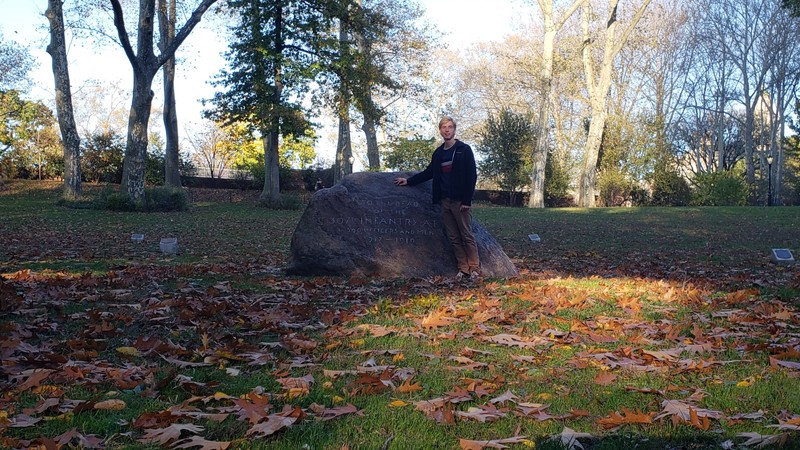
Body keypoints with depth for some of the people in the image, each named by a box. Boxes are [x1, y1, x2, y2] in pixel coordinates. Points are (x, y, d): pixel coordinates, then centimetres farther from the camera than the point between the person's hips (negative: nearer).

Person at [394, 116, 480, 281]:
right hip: (445, 201, 6)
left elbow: (471, 176, -9)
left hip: (460, 201, -6)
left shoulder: (464, 150, -4)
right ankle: (463, 269, 13)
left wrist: (467, 200, -14)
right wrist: (409, 181, 20)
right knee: (453, 237, 7)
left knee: (467, 236, -2)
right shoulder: (438, 153, 13)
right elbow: (429, 173, 24)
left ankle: (474, 269, 5)